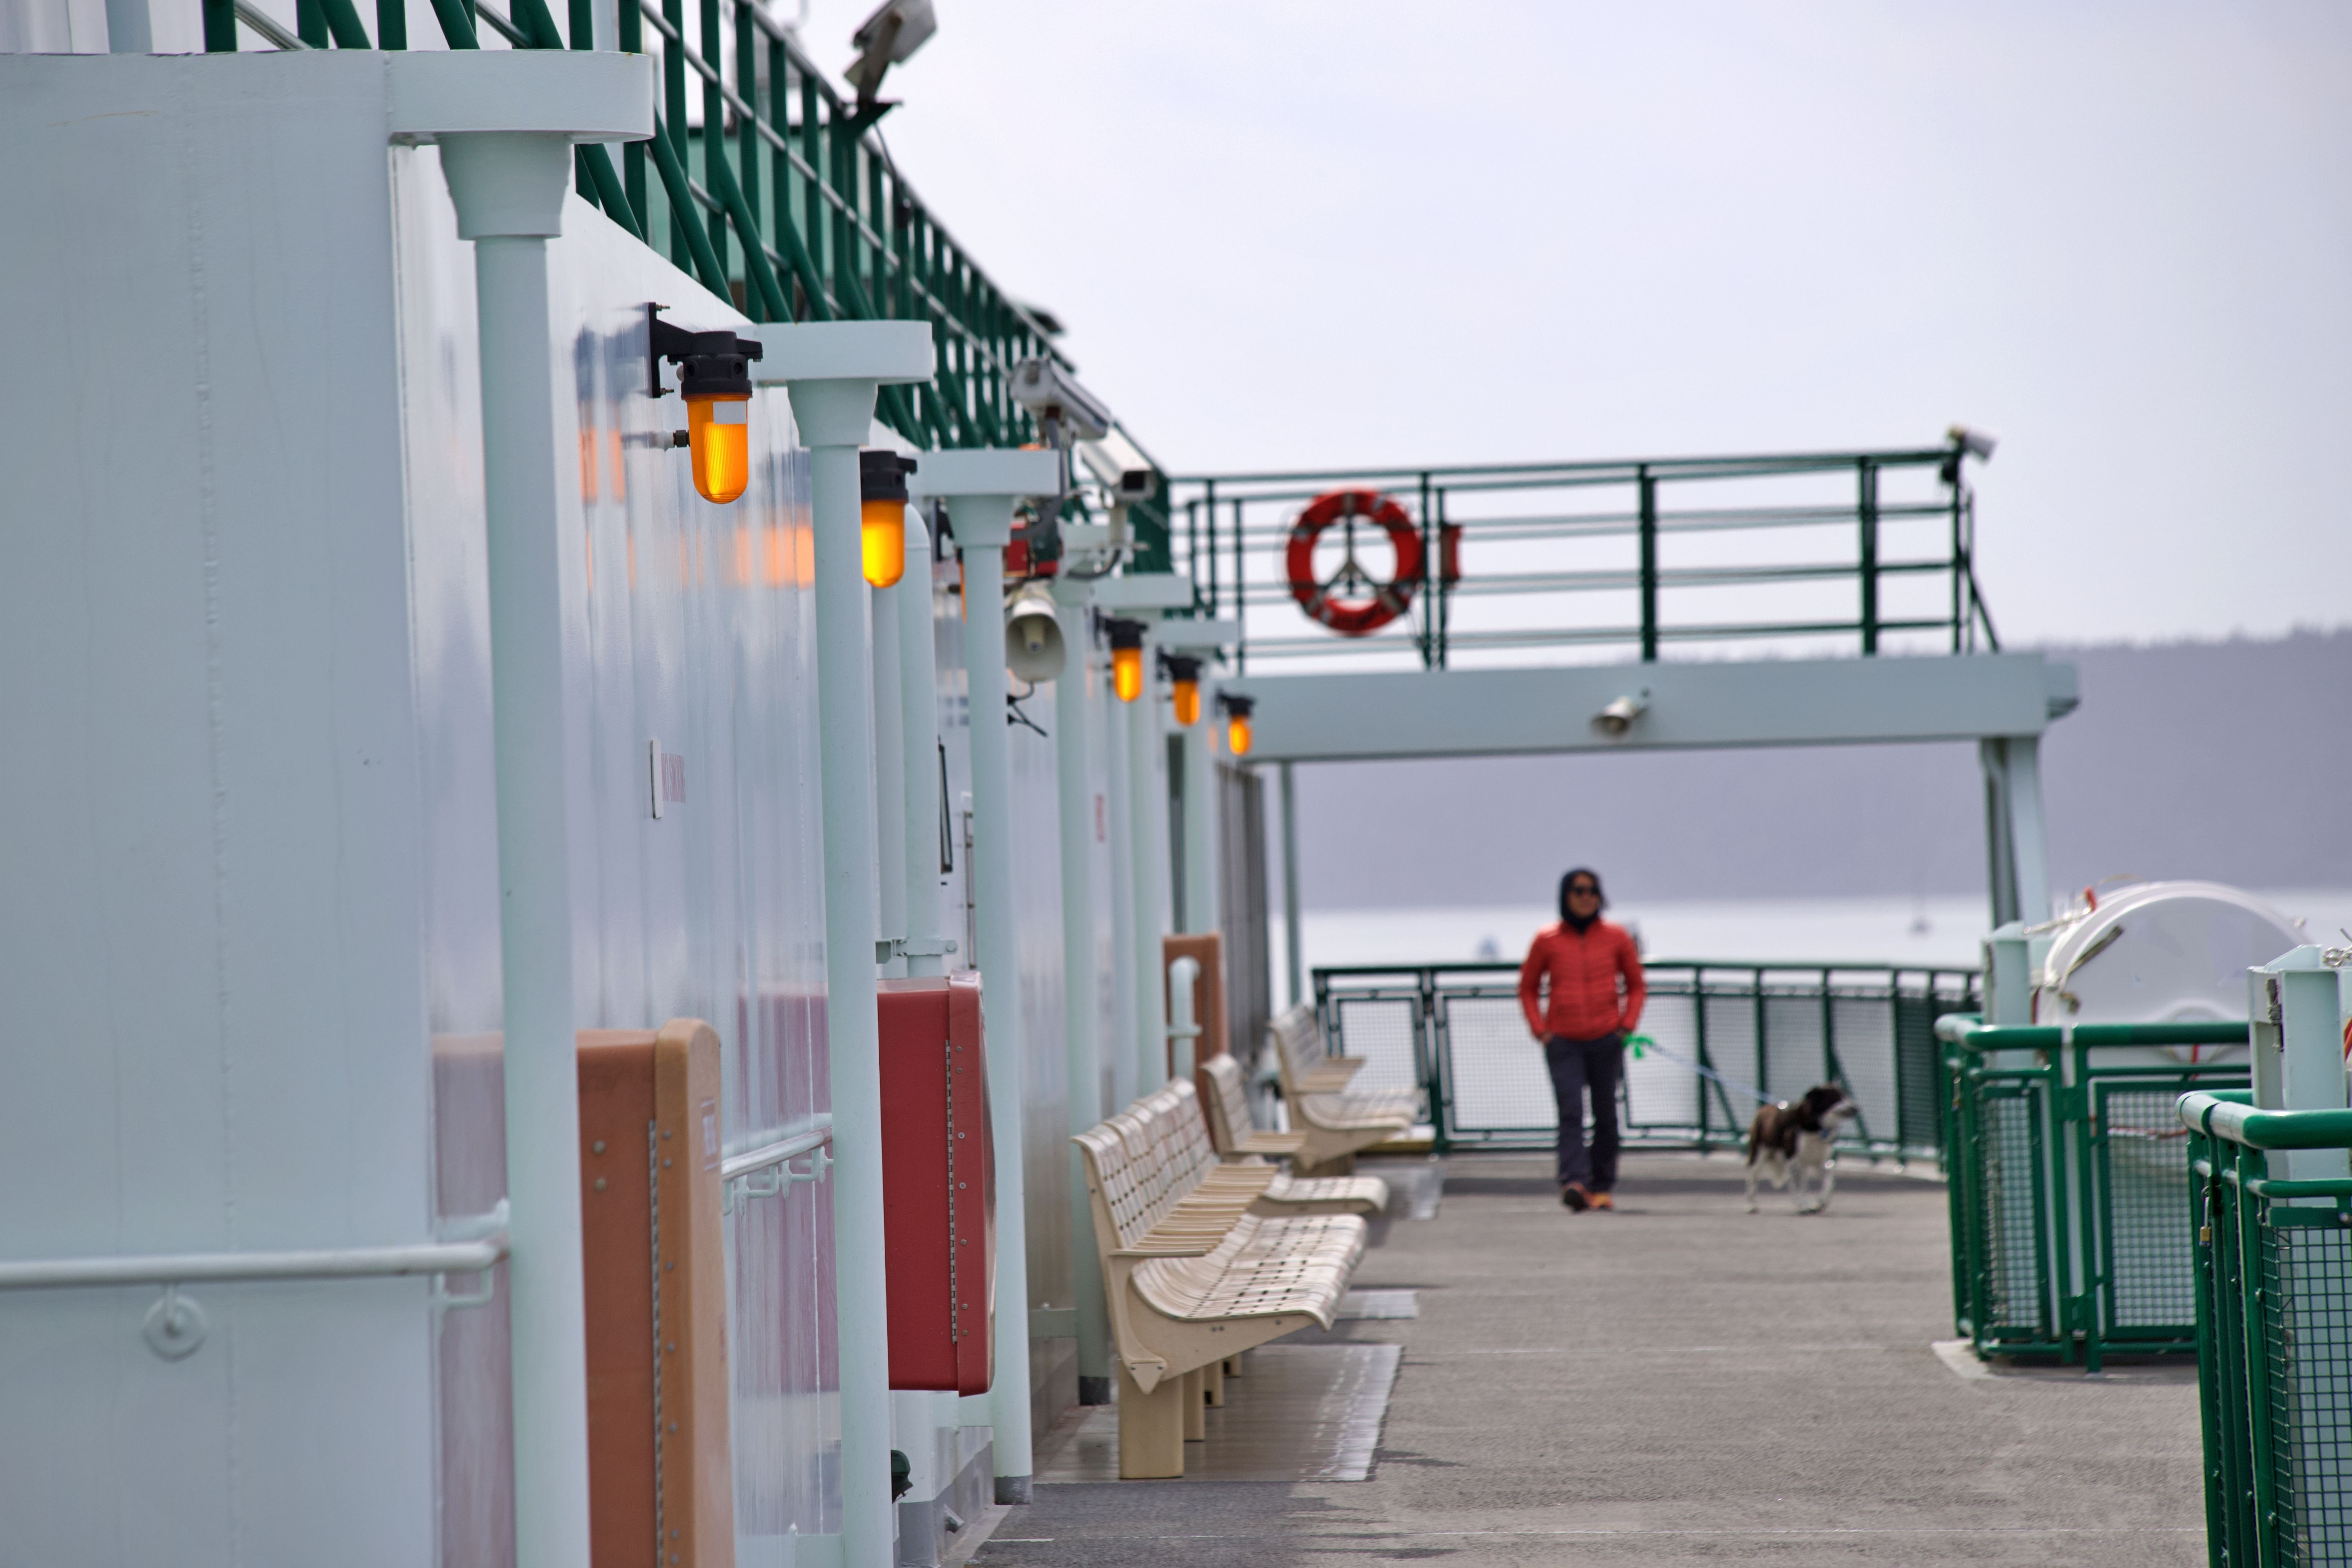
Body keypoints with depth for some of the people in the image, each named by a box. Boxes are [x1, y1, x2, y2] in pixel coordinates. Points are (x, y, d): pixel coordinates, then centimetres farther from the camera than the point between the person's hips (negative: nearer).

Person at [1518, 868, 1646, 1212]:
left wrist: (1627, 1026, 1)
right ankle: (1574, 1183, -27)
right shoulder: (1547, 941, 2)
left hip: (1607, 1041, 2)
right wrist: (1540, 1030, -1)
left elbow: (1636, 986, 13)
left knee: (1605, 1116, 6)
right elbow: (1528, 989, 11)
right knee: (1571, 1112, -15)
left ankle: (1601, 1187, 16)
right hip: (1562, 1042, -2)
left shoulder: (1616, 938, 4)